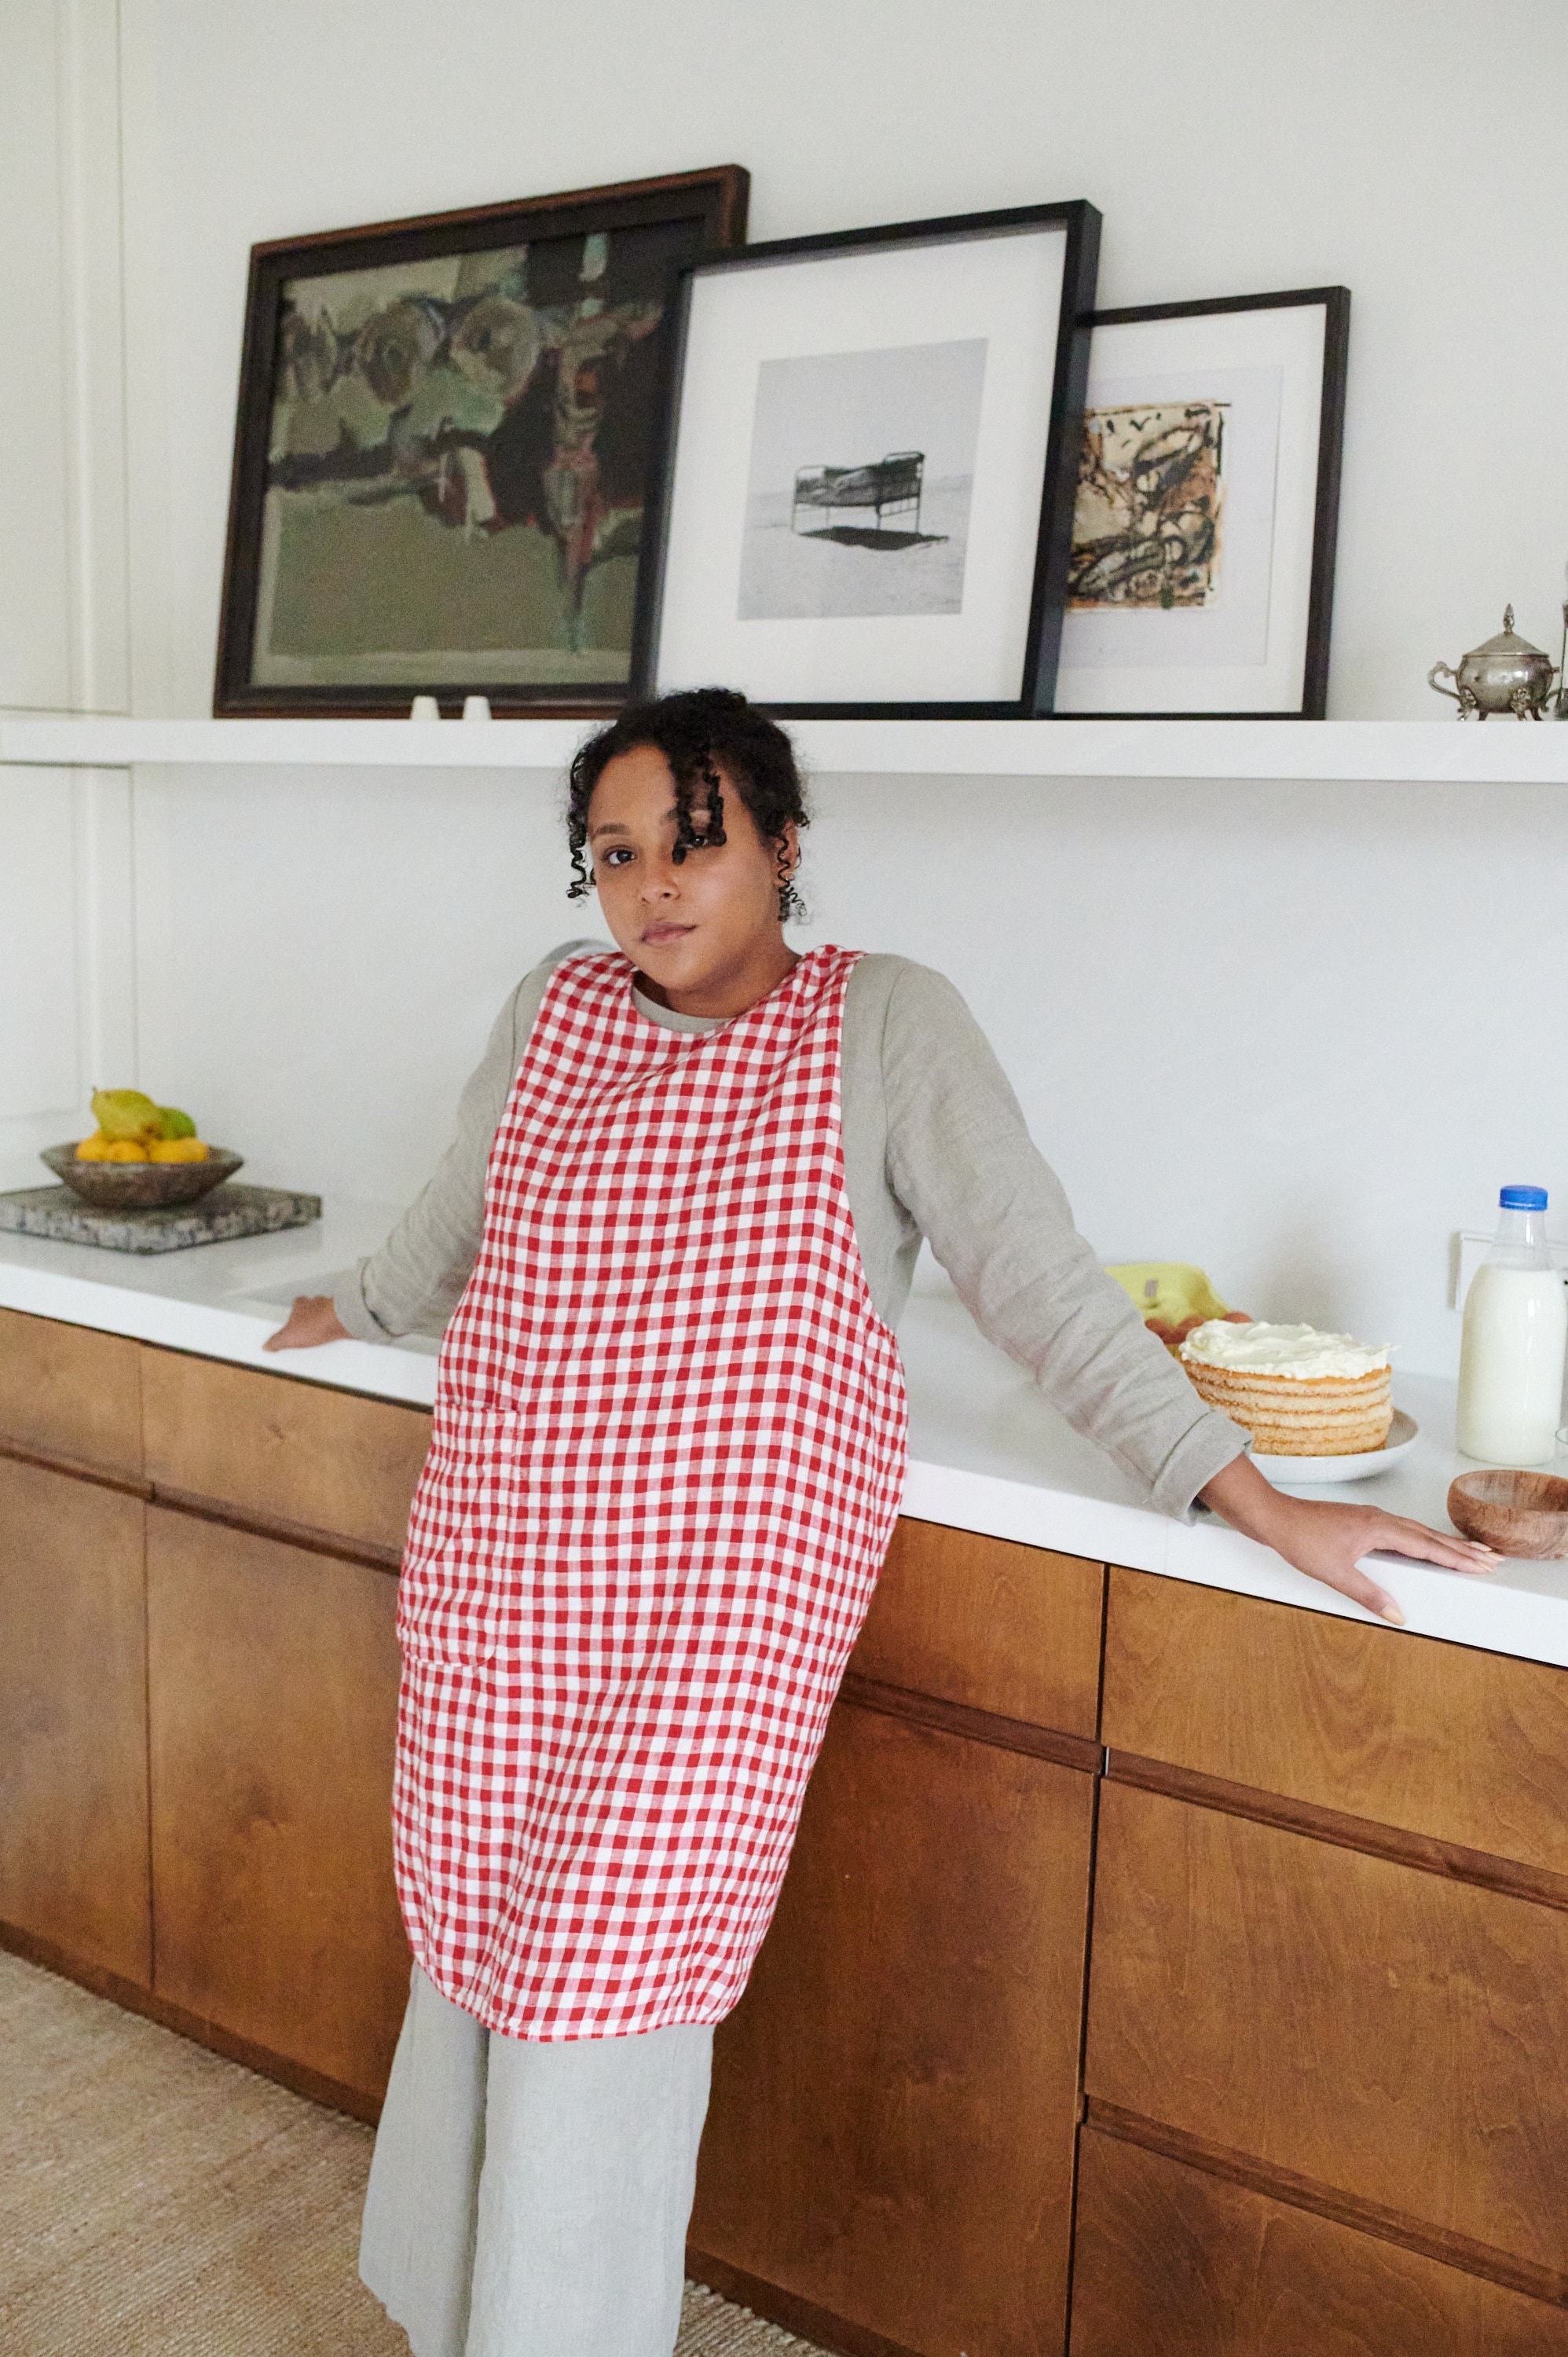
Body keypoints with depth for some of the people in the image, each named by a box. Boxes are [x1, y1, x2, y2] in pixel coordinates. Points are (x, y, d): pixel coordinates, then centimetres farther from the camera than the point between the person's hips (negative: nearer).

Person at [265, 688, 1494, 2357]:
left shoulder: (889, 1025, -7)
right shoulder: (555, 1007, 5)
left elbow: (1040, 1283, -8)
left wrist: (1258, 1504, -10)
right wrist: (348, 1314, 39)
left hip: (722, 1598, -4)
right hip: (493, 1570, 5)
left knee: (608, 1983, -1)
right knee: (474, 1947, 15)